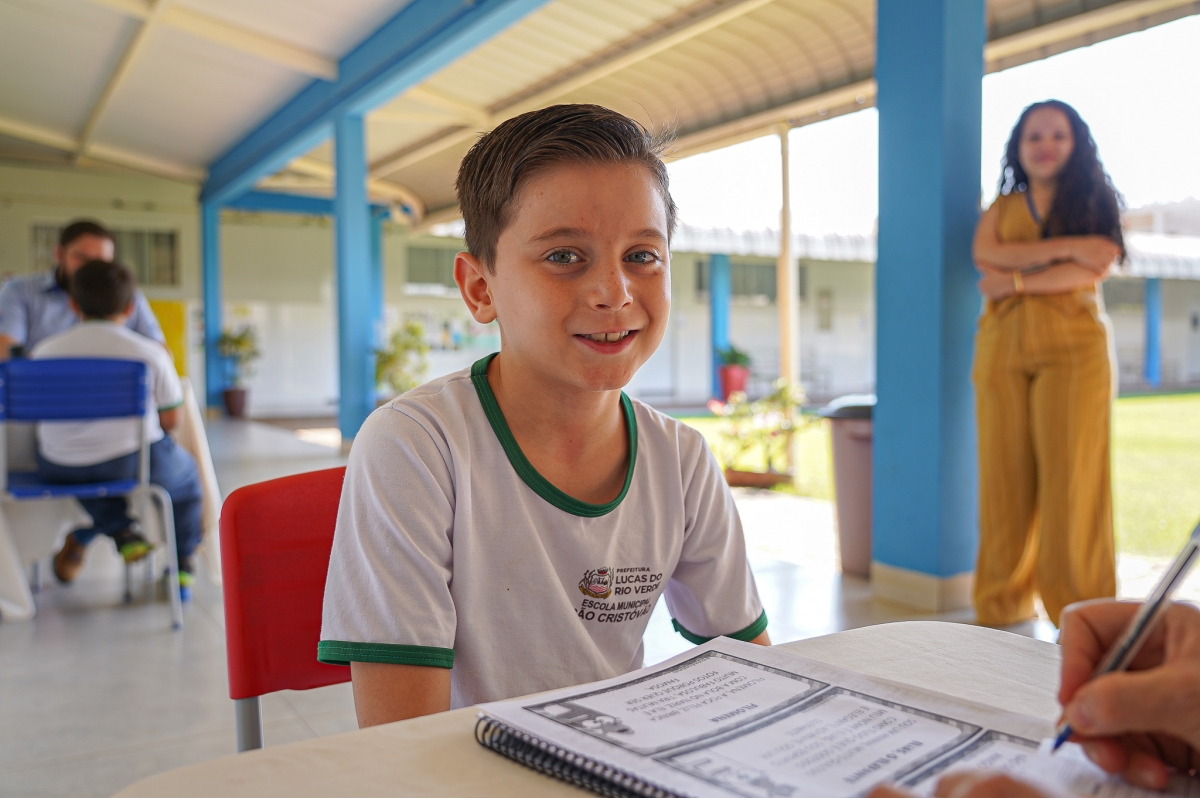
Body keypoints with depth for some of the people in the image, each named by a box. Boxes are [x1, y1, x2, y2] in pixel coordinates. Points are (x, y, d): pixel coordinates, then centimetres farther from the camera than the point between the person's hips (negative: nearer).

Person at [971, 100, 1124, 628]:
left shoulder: (1094, 201, 12)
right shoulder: (1002, 207, 18)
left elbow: (1091, 270, -5)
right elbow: (985, 254, -4)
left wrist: (1015, 281, -9)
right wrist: (1066, 246, -10)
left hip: (1074, 349, -2)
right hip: (1002, 348, 2)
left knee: (1071, 476, -7)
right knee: (1004, 475, 0)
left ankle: (1081, 611, 1)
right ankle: (1003, 603, 9)